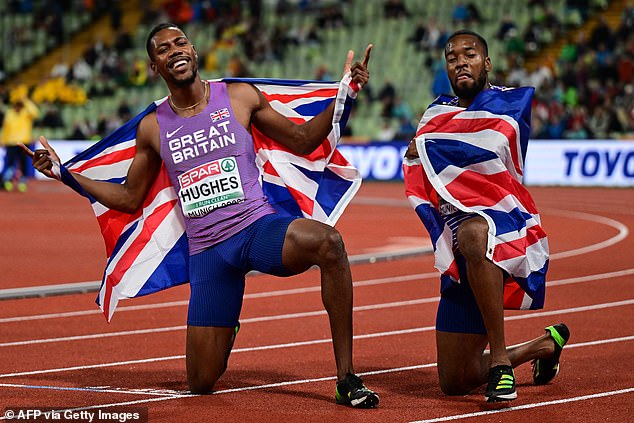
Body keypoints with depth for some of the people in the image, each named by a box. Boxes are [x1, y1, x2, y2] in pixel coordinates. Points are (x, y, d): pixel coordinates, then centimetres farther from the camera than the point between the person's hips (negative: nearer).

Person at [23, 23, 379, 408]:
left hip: (259, 228, -2)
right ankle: (227, 328, 41)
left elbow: (302, 141, 10)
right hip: (207, 253, 2)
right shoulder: (153, 128, 7)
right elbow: (130, 198, 18)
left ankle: (347, 379, -29)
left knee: (327, 242, -38)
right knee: (201, 383, 1)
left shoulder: (240, 97, 4)